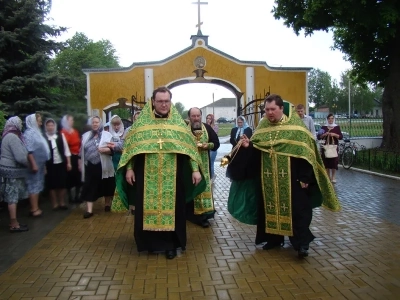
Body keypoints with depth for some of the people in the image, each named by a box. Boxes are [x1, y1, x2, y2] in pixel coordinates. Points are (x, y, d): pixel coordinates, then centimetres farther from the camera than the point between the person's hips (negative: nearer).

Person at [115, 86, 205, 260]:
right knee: (148, 208, 8)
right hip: (147, 176, 0)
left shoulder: (178, 122, 4)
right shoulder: (142, 121, 2)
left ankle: (170, 244, 18)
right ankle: (150, 242, 24)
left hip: (171, 176, 0)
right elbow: (131, 145, 2)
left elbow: (189, 145, 2)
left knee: (171, 207, 6)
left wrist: (195, 169, -4)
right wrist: (129, 168, -5)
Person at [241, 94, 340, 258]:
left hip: (291, 176, -4)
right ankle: (274, 238, 28)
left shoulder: (295, 125, -8)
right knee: (271, 207, 12)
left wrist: (304, 177, -15)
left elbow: (305, 151, -10)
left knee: (297, 209, -1)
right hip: (269, 177, 5)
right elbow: (257, 149, 8)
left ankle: (302, 243, 6)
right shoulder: (263, 126, 6)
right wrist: (248, 144, -15)